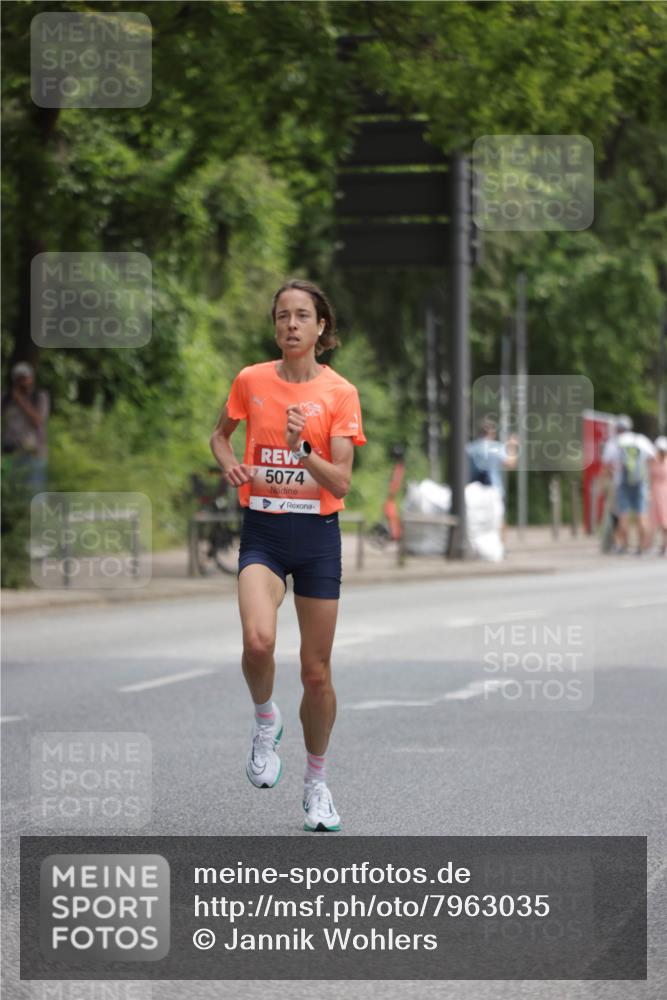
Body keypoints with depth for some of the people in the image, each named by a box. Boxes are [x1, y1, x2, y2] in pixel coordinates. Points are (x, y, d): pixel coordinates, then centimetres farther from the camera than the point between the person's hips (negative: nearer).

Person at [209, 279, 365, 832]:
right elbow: (220, 435, 20)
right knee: (259, 640, -28)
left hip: (317, 535, 0)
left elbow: (341, 482, -9)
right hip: (263, 532, 0)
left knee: (317, 672, 5)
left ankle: (317, 781, 26)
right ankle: (265, 720, 4)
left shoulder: (340, 393, -4)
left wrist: (302, 447, -25)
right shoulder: (251, 381, 1)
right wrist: (230, 463, -2)